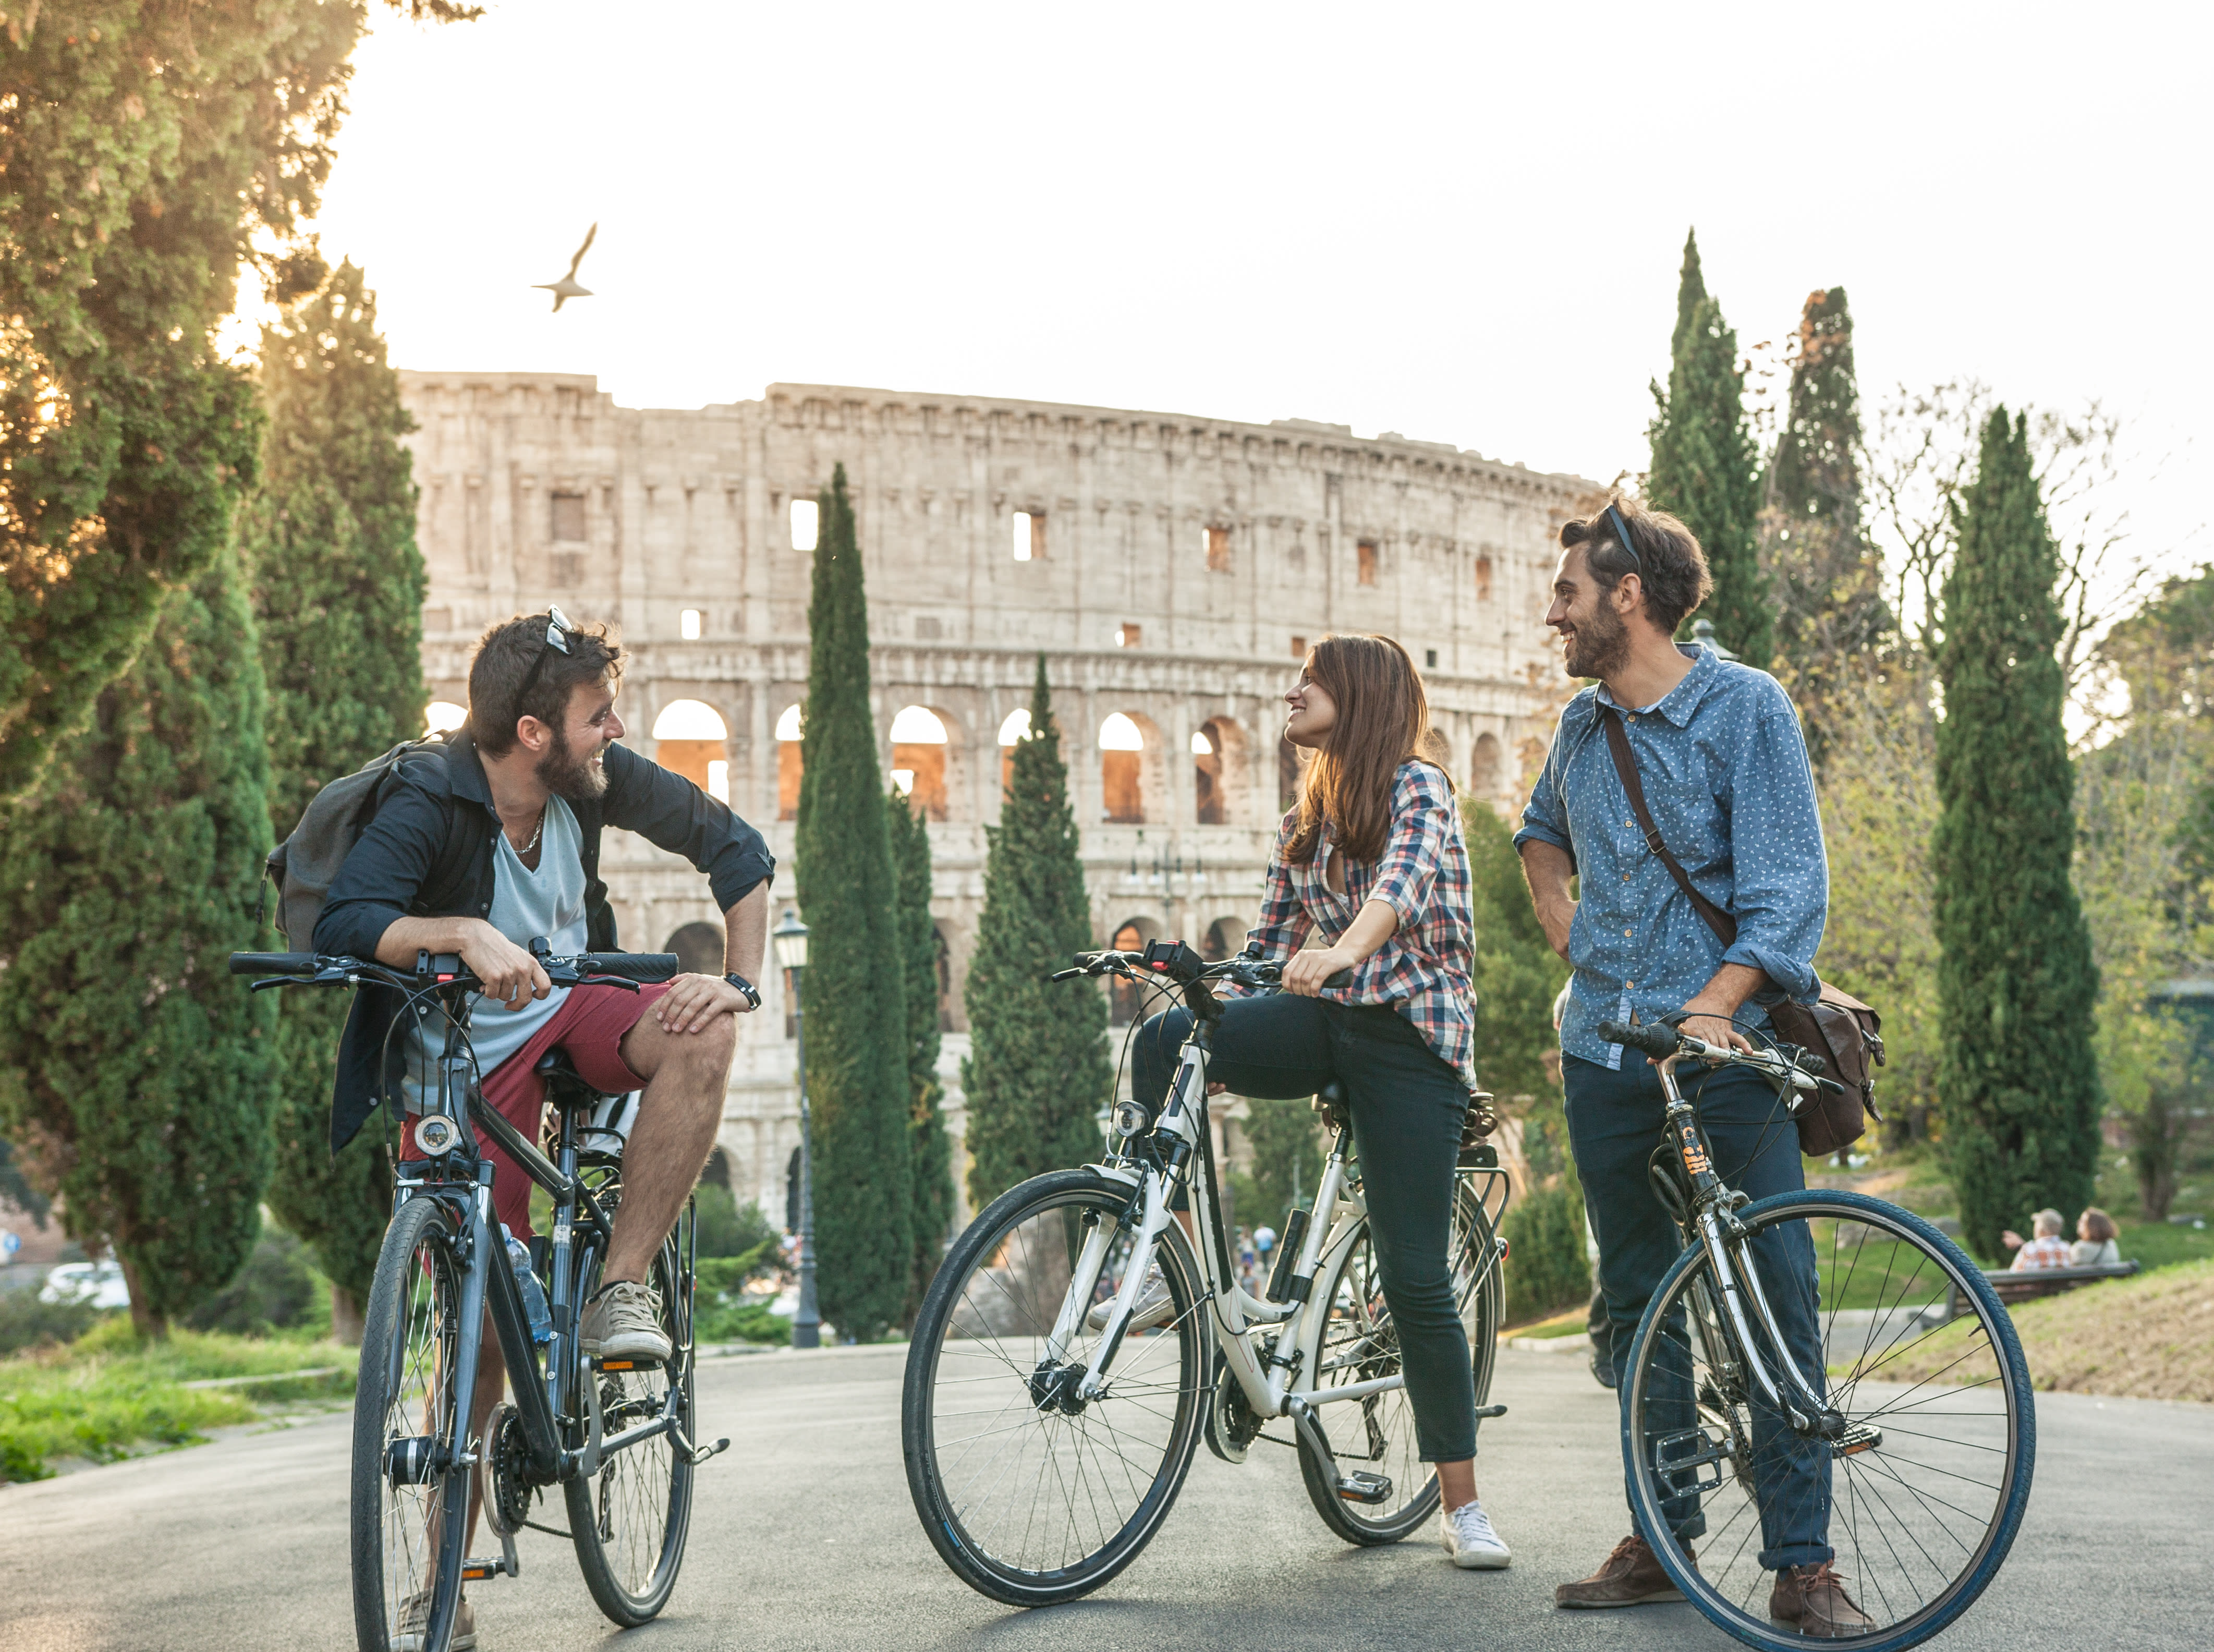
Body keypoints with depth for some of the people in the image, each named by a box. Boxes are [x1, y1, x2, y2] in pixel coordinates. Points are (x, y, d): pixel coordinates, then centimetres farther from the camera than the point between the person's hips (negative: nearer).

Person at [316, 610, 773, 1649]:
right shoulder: (429, 806, -23)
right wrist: (463, 930, -53)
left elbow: (735, 849, 1)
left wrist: (740, 979, -12)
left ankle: (619, 1293, -17)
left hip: (568, 1017, 4)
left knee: (702, 1034, -29)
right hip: (461, 1073, -4)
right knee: (481, 1330, -7)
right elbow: (342, 923, -38)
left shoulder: (599, 778, -10)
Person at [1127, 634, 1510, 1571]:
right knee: (1164, 1039, -26)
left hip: (1409, 1035, -5)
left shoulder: (1418, 788, -4)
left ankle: (1462, 1507, 4)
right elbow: (1271, 946, 20)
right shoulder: (1303, 820, 18)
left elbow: (1402, 882, -26)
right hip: (1319, 1018, 6)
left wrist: (1340, 953, -45)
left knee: (1416, 1280, -7)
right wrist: (1207, 994, 3)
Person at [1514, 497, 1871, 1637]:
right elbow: (1540, 835, 33)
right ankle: (1662, 1540, 19)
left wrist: (1713, 1006, -27)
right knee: (1638, 1303, 10)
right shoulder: (1583, 726, 11)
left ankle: (1803, 1565, -3)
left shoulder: (1747, 709, -6)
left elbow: (1787, 889, -13)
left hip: (1726, 1049, -5)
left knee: (1776, 1301, -7)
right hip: (1605, 1051, 6)